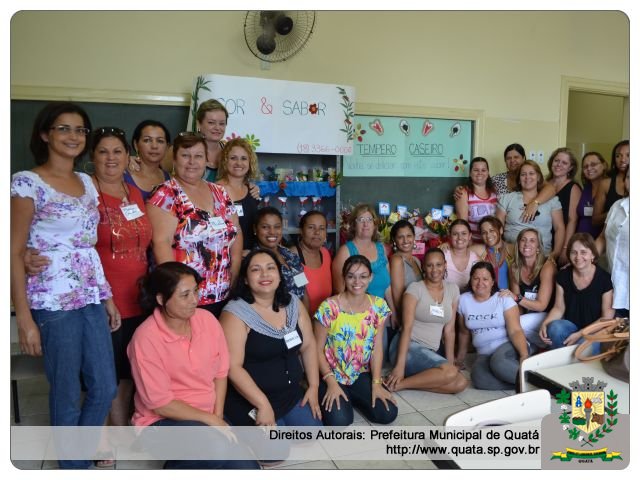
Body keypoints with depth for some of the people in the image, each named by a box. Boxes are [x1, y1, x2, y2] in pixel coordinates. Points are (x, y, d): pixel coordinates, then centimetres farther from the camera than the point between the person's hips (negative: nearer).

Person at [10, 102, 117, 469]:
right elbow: (14, 253, -11)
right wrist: (25, 319, -15)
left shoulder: (87, 183, 11)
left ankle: (78, 456, 35)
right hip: (53, 302, -6)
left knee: (106, 387, 11)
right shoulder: (27, 183, -9)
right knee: (67, 395, 7)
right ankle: (73, 465, 30)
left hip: (92, 298, 7)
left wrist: (108, 297, 14)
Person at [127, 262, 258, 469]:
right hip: (163, 421, -5)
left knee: (247, 469, -11)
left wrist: (217, 417, -9)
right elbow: (160, 403, -17)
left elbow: (220, 373, 2)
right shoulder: (146, 338, -19)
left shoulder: (207, 319, -5)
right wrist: (211, 420, -15)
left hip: (209, 417, 5)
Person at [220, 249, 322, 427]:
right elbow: (233, 366, -20)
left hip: (293, 394, 6)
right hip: (251, 402, -5)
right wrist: (263, 404, -22)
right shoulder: (235, 313, -15)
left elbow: (308, 346, 10)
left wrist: (313, 387, 2)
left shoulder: (293, 304, 3)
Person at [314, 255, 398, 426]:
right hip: (332, 375, -4)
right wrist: (331, 382, -19)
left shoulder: (379, 306, -5)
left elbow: (377, 347, -3)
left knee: (388, 414, -11)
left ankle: (351, 397, 16)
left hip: (362, 374, 4)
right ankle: (334, 397, 12)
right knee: (339, 420, -23)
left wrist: (376, 383, -10)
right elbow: (318, 349, -12)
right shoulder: (328, 308, -18)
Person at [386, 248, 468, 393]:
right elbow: (407, 328, -15)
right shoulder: (415, 288, -7)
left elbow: (449, 329, 9)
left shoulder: (452, 289, 8)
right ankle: (396, 384, -18)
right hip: (408, 348, -6)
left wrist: (450, 361, 4)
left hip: (431, 352, 6)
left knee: (460, 383, -18)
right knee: (450, 372, -28)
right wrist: (400, 365, -23)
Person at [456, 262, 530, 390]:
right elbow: (464, 332, 19)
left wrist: (524, 354, -29)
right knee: (479, 380, -31)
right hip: (485, 355, 3)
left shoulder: (504, 299, -3)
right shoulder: (464, 300, 6)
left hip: (508, 347, -3)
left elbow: (515, 331, -13)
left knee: (498, 362, -39)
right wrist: (460, 357, 25)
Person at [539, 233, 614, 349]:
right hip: (570, 326, 3)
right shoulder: (563, 276, 0)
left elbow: (607, 318, -8)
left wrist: (580, 334, -18)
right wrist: (545, 323, -17)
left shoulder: (605, 279, -11)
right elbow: (559, 308, 5)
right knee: (555, 328, -31)